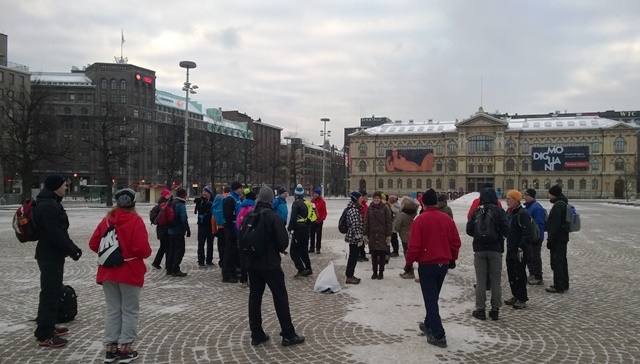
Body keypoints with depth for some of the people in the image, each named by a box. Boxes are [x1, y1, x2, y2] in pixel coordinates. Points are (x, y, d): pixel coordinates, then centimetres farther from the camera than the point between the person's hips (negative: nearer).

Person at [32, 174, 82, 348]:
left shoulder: (51, 203, 15)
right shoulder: (48, 206, -20)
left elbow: (60, 231, 20)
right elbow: (55, 234, -24)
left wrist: (72, 247, 14)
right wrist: (72, 250, -16)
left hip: (51, 253, 11)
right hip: (50, 255, -11)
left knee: (53, 291, 18)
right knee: (50, 293, -7)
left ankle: (47, 327, 29)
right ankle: (44, 335, -3)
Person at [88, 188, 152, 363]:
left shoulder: (107, 219, 4)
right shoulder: (135, 220, -13)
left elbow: (93, 244, 7)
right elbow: (142, 248, -21)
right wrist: (148, 252, 0)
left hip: (108, 272, 5)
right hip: (130, 273, -5)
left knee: (113, 310, 13)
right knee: (129, 311, 6)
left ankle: (111, 349, 18)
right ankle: (125, 350, 8)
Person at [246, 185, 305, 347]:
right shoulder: (273, 216, -13)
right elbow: (283, 241, -16)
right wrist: (277, 250, 5)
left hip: (252, 263, 6)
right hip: (270, 263, -5)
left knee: (254, 297, 11)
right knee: (280, 297, 1)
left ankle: (256, 334, 15)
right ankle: (288, 335, 6)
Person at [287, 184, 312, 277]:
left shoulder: (296, 203, -14)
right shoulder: (307, 203, 11)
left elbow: (293, 218, -20)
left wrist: (289, 228, -10)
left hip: (298, 230, -8)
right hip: (306, 229, 8)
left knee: (294, 251, -4)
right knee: (304, 250, 18)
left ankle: (301, 269, -12)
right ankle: (308, 269, 19)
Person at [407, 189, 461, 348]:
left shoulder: (420, 220, -14)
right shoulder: (447, 219, 2)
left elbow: (414, 245, -16)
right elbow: (456, 242, 6)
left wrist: (409, 262, 0)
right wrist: (452, 258, 22)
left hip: (427, 264, -6)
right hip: (443, 264, 6)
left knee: (430, 299, -1)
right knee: (434, 296, 21)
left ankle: (439, 335, -4)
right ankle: (429, 325, 35)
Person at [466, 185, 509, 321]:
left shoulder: (476, 211, -2)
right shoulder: (499, 211, -6)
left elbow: (469, 230, -1)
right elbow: (506, 229, -11)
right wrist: (498, 235, 10)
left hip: (479, 249, 1)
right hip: (495, 249, 0)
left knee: (480, 281, 6)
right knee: (495, 281, 7)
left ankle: (480, 310, 8)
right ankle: (495, 310, 11)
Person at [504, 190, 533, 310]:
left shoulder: (523, 214, -16)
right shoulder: (509, 212, 12)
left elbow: (528, 233, -20)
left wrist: (522, 247, -20)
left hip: (519, 250, -9)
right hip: (510, 249, 9)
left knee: (519, 274, -4)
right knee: (511, 273, 14)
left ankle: (522, 299, 4)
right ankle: (515, 295, 26)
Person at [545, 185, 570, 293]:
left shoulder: (558, 205, -18)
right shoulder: (565, 204, 15)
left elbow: (555, 225, -22)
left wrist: (550, 240, -19)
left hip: (557, 238, -10)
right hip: (563, 237, 10)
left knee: (556, 262, -6)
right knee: (562, 261, 17)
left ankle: (559, 286, -3)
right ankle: (564, 284, 25)